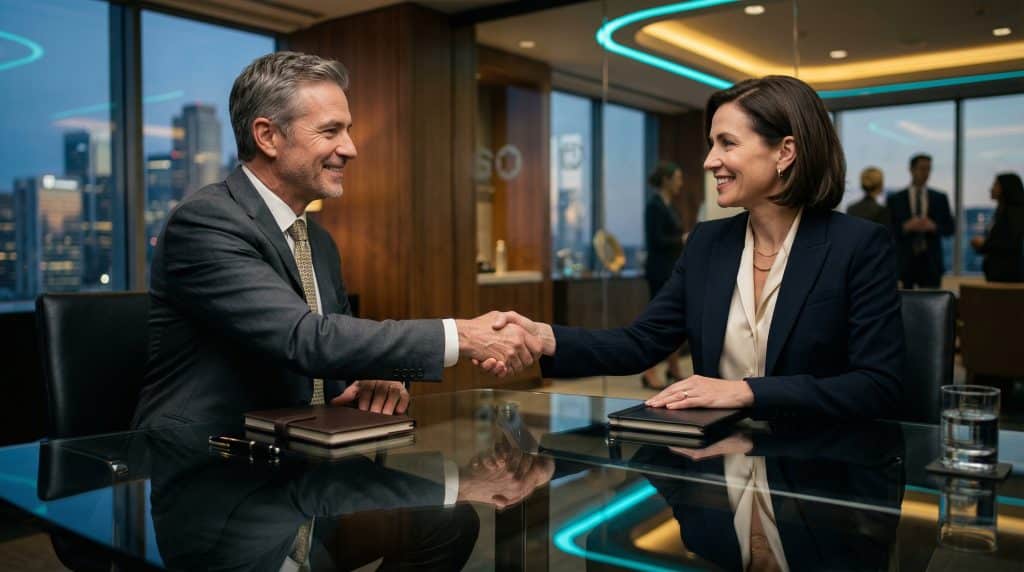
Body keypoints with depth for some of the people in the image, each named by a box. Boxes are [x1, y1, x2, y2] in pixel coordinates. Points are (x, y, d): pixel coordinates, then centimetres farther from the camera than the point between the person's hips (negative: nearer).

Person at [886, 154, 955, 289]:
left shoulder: (940, 198, 10)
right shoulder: (895, 199, 4)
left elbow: (949, 229, 8)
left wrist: (934, 226, -11)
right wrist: (906, 227, -16)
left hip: (931, 262, 2)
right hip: (903, 262, -1)